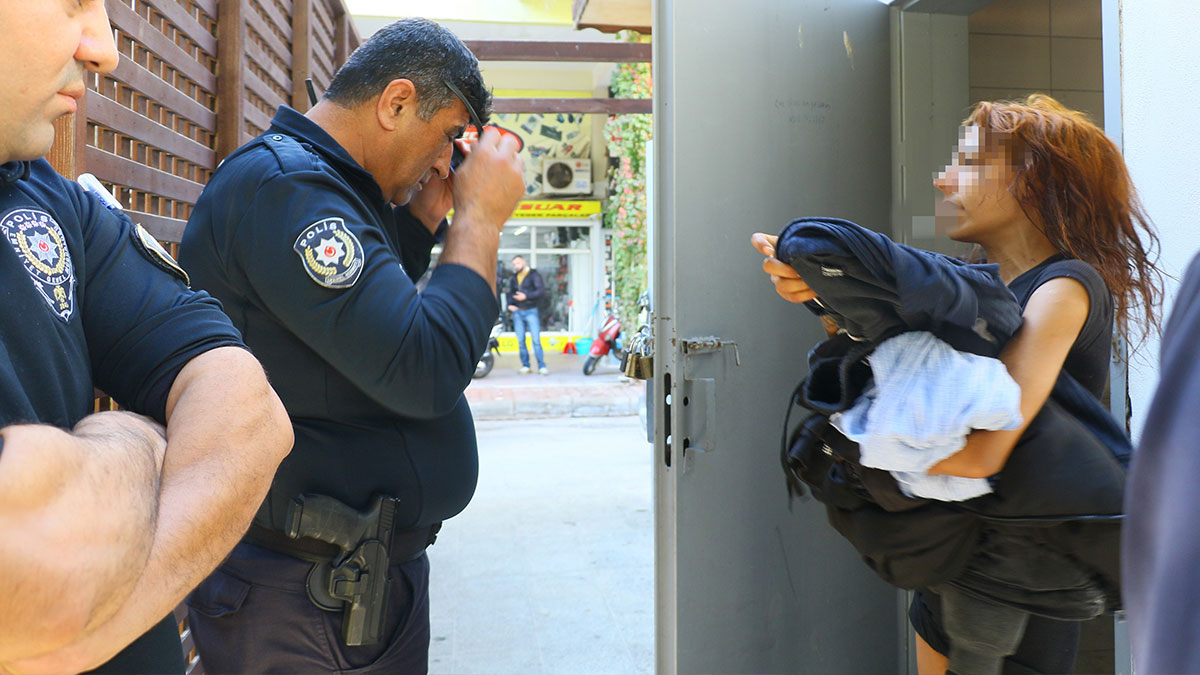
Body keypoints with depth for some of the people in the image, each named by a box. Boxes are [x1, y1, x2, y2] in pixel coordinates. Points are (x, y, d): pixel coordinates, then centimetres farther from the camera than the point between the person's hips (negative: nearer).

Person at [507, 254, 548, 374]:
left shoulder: (534, 275, -1)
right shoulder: (513, 278, 16)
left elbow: (541, 291, -10)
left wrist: (526, 296, -16)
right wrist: (510, 304, 5)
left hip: (531, 311, -5)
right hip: (517, 312, 5)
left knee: (536, 339, -10)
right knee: (520, 341, 3)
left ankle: (542, 366, -9)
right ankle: (525, 366, 11)